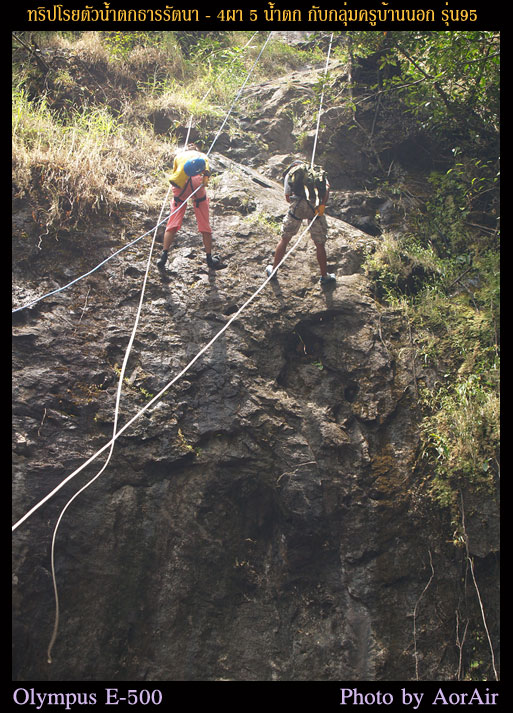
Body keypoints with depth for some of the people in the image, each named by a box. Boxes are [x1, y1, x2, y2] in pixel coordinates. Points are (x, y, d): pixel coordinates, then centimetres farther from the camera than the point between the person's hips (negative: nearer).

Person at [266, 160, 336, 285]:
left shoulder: (289, 174, 21)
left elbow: (287, 198, 15)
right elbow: (327, 187, 2)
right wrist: (322, 204, -7)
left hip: (298, 207, 0)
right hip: (316, 208, 0)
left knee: (284, 239, 17)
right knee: (319, 244, 12)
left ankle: (273, 270, 27)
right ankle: (324, 276, 21)